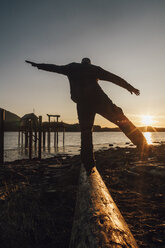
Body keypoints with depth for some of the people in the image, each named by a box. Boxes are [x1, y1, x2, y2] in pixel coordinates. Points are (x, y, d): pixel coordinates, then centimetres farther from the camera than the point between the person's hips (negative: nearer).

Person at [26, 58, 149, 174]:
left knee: (86, 133, 4)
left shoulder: (72, 68, 23)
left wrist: (37, 65, 46)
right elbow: (115, 78, 18)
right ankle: (141, 142, -5)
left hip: (82, 103, 1)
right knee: (120, 118, 4)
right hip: (98, 99, -1)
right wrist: (129, 87, 23)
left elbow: (54, 67, 32)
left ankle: (89, 165, 2)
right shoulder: (94, 68, 19)